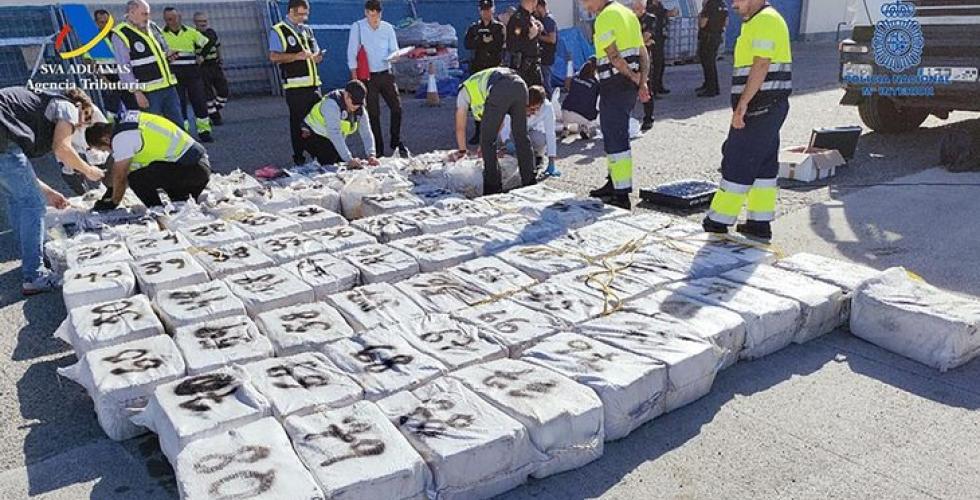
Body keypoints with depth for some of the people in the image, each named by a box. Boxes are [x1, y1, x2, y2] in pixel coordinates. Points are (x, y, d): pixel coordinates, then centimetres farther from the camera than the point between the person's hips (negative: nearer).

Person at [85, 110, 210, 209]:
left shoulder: (120, 138, -10)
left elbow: (120, 177, 0)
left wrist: (113, 203, 16)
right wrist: (110, 192, 33)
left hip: (189, 168, -10)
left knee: (136, 179, -10)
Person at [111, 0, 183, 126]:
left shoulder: (152, 27, 12)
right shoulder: (120, 35, -8)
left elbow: (164, 48, 26)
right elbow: (124, 68, -11)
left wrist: (169, 54, 1)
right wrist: (137, 92, -16)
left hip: (169, 86, 6)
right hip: (148, 91, -6)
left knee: (178, 124, 11)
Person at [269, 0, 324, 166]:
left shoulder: (307, 30, 19)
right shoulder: (278, 31, -1)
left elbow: (316, 52, 27)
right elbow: (274, 57, -12)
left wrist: (317, 56, 3)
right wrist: (296, 56, -20)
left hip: (313, 83, 6)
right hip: (295, 85, -6)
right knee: (297, 121, -2)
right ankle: (298, 157, 6)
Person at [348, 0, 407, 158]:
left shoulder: (388, 28, 4)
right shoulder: (357, 27, -4)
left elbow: (394, 50, 7)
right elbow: (352, 53, -4)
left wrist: (393, 56, -18)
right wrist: (354, 77, -10)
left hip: (386, 74, 3)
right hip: (367, 76, -3)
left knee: (396, 107, -2)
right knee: (373, 114, 1)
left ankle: (396, 142, 17)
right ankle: (378, 150, 8)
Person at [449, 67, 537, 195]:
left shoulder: (464, 91, 31)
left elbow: (460, 127, 32)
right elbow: (498, 121, 50)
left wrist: (462, 151, 45)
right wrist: (486, 146, 58)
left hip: (500, 91, -6)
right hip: (520, 85, 6)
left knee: (487, 141, 7)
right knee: (521, 137, 18)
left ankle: (493, 187, 6)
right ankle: (529, 181, 23)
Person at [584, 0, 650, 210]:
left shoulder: (605, 17, -11)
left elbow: (613, 56, -19)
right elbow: (644, 53, 14)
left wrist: (632, 76, -7)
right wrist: (642, 81, 7)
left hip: (614, 84, -9)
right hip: (629, 85, 10)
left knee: (615, 139, -7)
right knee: (615, 134, 20)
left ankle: (622, 195, -7)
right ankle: (615, 183, 31)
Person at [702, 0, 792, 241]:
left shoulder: (765, 21, -12)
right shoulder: (758, 21, 20)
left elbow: (761, 66, -22)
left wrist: (742, 103, -25)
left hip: (759, 107, -11)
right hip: (770, 107, 11)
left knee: (737, 165, -6)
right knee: (764, 165, 11)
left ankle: (718, 223, -1)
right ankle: (760, 223, 16)